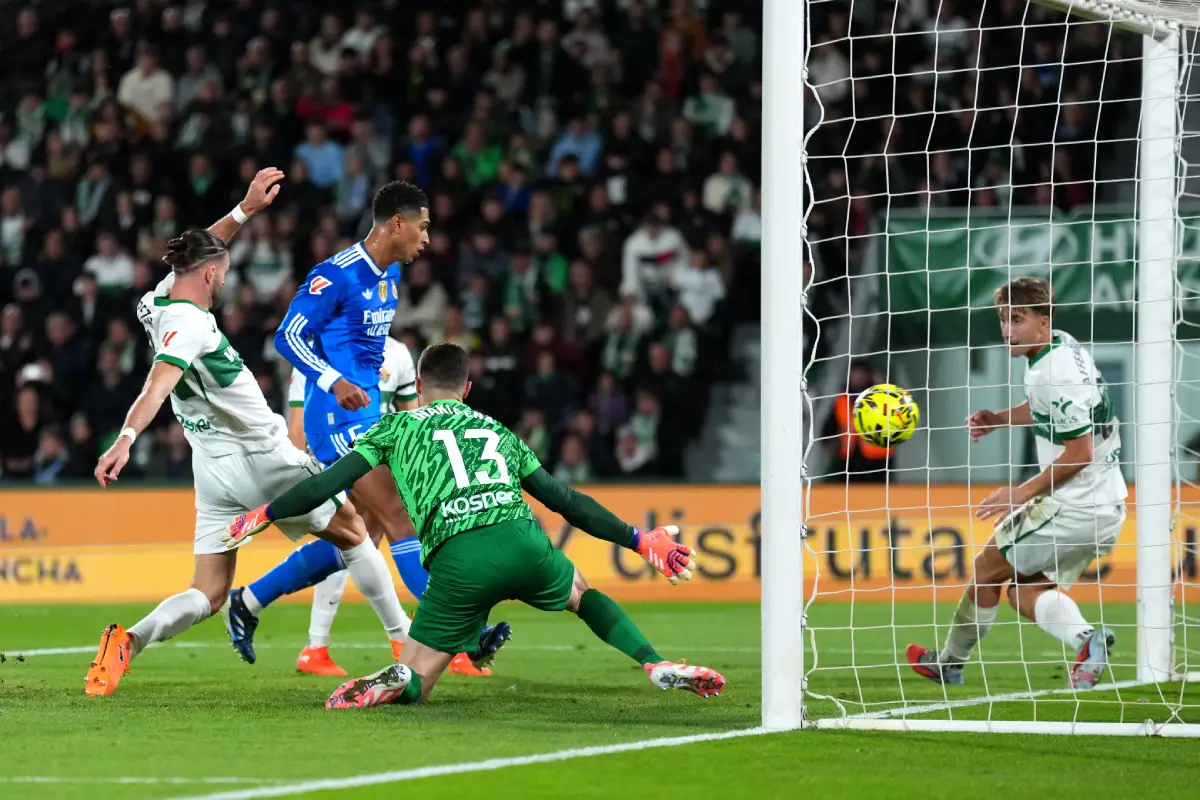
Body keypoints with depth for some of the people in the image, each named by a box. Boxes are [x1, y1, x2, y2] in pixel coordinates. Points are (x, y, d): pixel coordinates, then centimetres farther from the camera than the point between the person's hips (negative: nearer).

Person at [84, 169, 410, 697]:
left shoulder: (159, 301, 4)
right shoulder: (188, 324, -21)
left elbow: (200, 254, 23)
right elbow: (156, 387, -37)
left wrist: (246, 209, 20)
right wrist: (126, 438, -50)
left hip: (213, 469, 8)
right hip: (261, 457, -8)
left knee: (208, 595, 3)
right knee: (352, 533, 14)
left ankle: (128, 641, -23)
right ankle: (405, 639, 20)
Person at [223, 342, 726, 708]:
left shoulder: (399, 427, 23)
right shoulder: (499, 432, 30)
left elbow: (328, 484, 16)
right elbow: (566, 501, 30)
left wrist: (265, 516, 28)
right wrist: (639, 542, 37)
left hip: (458, 560, -2)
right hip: (522, 540, 2)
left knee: (414, 684, 9)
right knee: (580, 591, 34)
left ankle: (396, 680, -28)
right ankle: (657, 666, 13)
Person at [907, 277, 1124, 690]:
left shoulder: (1056, 375, -24)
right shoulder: (1063, 346, 7)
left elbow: (1079, 454, -23)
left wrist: (1024, 492, -13)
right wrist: (998, 418, 10)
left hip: (1073, 508, -9)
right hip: (1106, 507, 9)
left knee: (987, 568, 8)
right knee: (1024, 592, 14)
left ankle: (950, 663, 22)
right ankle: (1088, 639, -8)